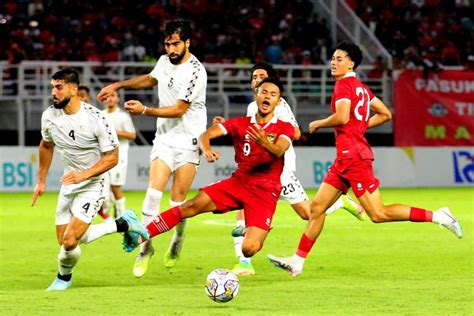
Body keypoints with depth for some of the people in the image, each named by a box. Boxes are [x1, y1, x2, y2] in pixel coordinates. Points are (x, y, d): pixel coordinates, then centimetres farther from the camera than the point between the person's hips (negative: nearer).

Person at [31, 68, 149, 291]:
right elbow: (46, 145, 15)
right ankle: (123, 224, 22)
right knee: (64, 241, 7)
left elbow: (112, 157, -17)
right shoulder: (49, 116, -6)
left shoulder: (95, 119, -23)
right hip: (69, 184, 7)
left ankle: (63, 278, 16)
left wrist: (84, 174, -30)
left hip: (92, 185, -7)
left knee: (70, 241, -18)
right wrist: (41, 181, 17)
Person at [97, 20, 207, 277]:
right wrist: (118, 85, 21)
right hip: (164, 137, 5)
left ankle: (177, 241, 24)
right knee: (154, 191, -11)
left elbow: (179, 110, -18)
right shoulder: (165, 61, 4)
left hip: (189, 140, -5)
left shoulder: (195, 72, -17)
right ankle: (146, 247, -2)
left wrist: (145, 110, -23)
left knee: (178, 201, -4)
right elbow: (151, 79, 28)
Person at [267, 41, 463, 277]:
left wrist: (318, 124, -7)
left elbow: (342, 117, -23)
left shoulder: (344, 84, -9)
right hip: (345, 158, 10)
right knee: (317, 207, 8)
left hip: (353, 156, -10)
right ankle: (297, 261, 9)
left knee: (378, 214, -10)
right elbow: (385, 114, 22)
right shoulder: (361, 87, 18)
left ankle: (436, 216, -8)